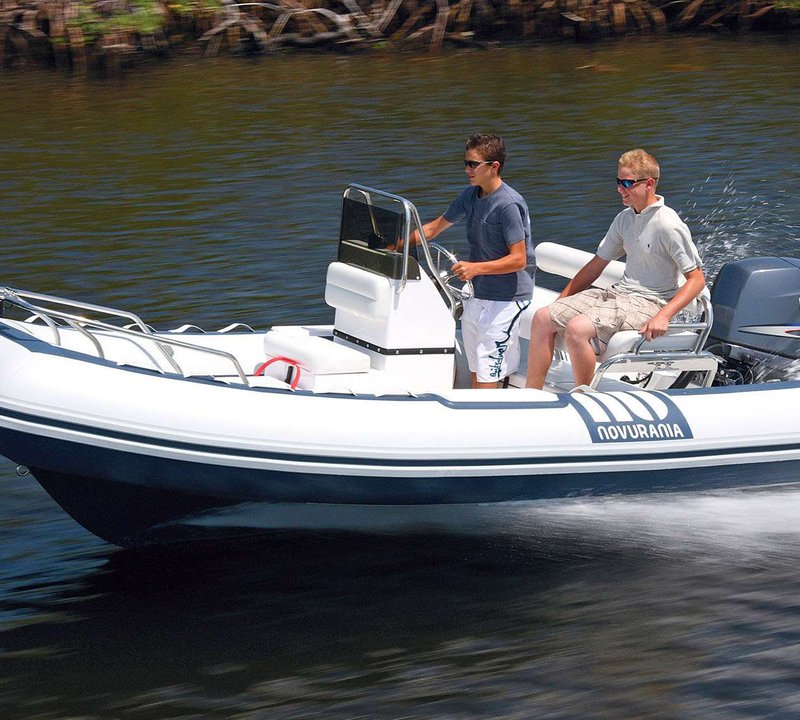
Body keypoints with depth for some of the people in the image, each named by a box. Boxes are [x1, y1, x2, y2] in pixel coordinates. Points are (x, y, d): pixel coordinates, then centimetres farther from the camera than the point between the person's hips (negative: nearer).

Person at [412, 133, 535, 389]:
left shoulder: (508, 204, -17)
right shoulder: (470, 195, 8)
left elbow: (518, 259, -20)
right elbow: (435, 227, 19)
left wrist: (476, 268, -29)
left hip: (506, 298, -8)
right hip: (475, 295, 8)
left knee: (487, 377, -10)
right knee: (475, 370, 12)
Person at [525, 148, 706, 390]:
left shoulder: (669, 225, -14)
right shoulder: (625, 218, 10)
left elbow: (696, 279, -15)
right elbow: (597, 264, 20)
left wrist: (663, 316, -26)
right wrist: (562, 301, 17)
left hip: (648, 303, -8)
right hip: (618, 293, 8)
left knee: (577, 328, -30)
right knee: (543, 318, -4)